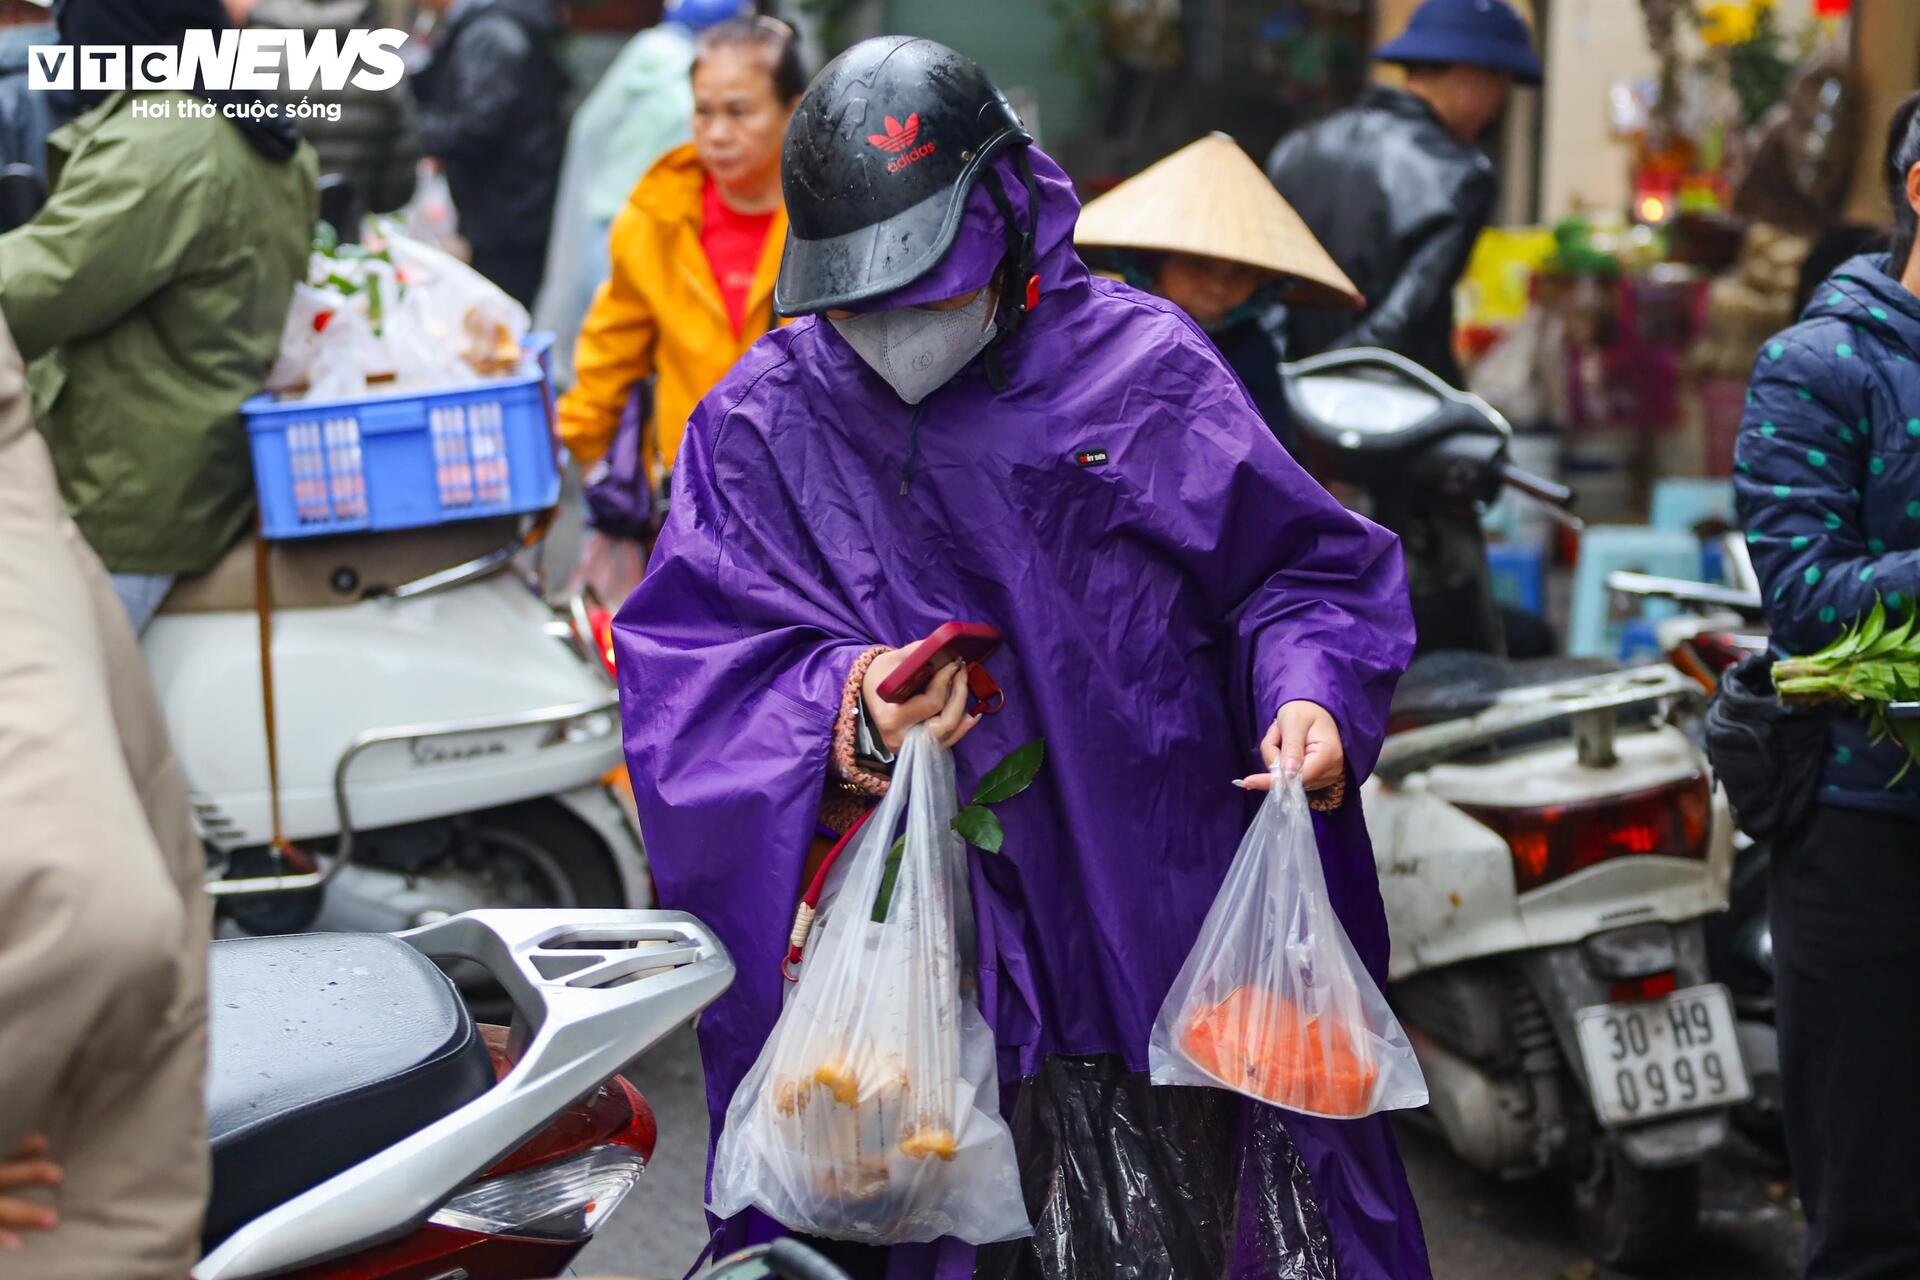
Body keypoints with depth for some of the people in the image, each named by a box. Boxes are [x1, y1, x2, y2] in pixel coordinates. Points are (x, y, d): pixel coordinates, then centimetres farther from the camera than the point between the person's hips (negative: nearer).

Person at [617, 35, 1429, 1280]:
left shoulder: (1143, 368, 3)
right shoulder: (764, 422, 5)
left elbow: (1299, 567, 10)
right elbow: (690, 667, 0)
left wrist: (1307, 689, -10)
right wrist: (843, 699, -18)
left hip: (1181, 930, 1)